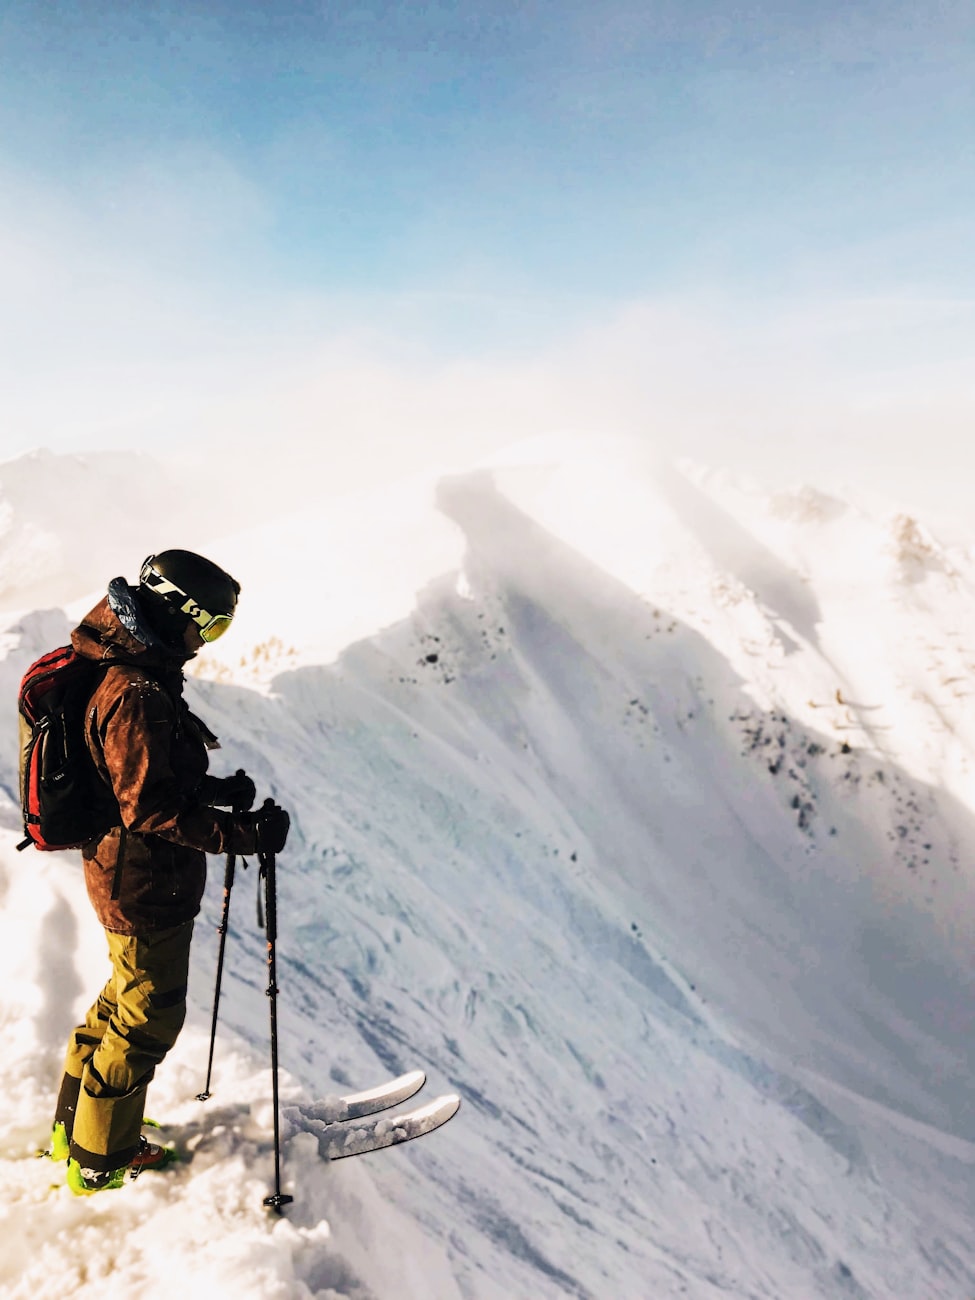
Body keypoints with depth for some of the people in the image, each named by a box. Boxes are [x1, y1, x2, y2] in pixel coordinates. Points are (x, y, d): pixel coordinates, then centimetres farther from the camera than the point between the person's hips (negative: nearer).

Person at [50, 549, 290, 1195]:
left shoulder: (124, 669, 5)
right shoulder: (136, 697, -28)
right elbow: (153, 809, -30)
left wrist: (215, 788, 3)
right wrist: (245, 833, -28)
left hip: (126, 872, 10)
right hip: (145, 886, -10)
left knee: (126, 998, 26)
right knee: (149, 1019, 7)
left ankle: (75, 1129, 43)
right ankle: (100, 1162, 26)